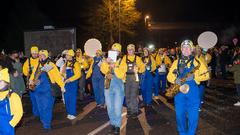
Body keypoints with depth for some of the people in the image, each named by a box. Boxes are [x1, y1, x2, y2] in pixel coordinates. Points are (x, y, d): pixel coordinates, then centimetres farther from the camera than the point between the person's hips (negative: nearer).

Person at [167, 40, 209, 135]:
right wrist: (175, 80, -13)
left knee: (193, 116, 2)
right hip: (179, 92, 2)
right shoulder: (176, 62, 10)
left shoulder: (197, 61, 2)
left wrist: (194, 76, -19)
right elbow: (169, 76, 8)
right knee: (179, 115, 8)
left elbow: (206, 75, -3)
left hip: (193, 92, -2)